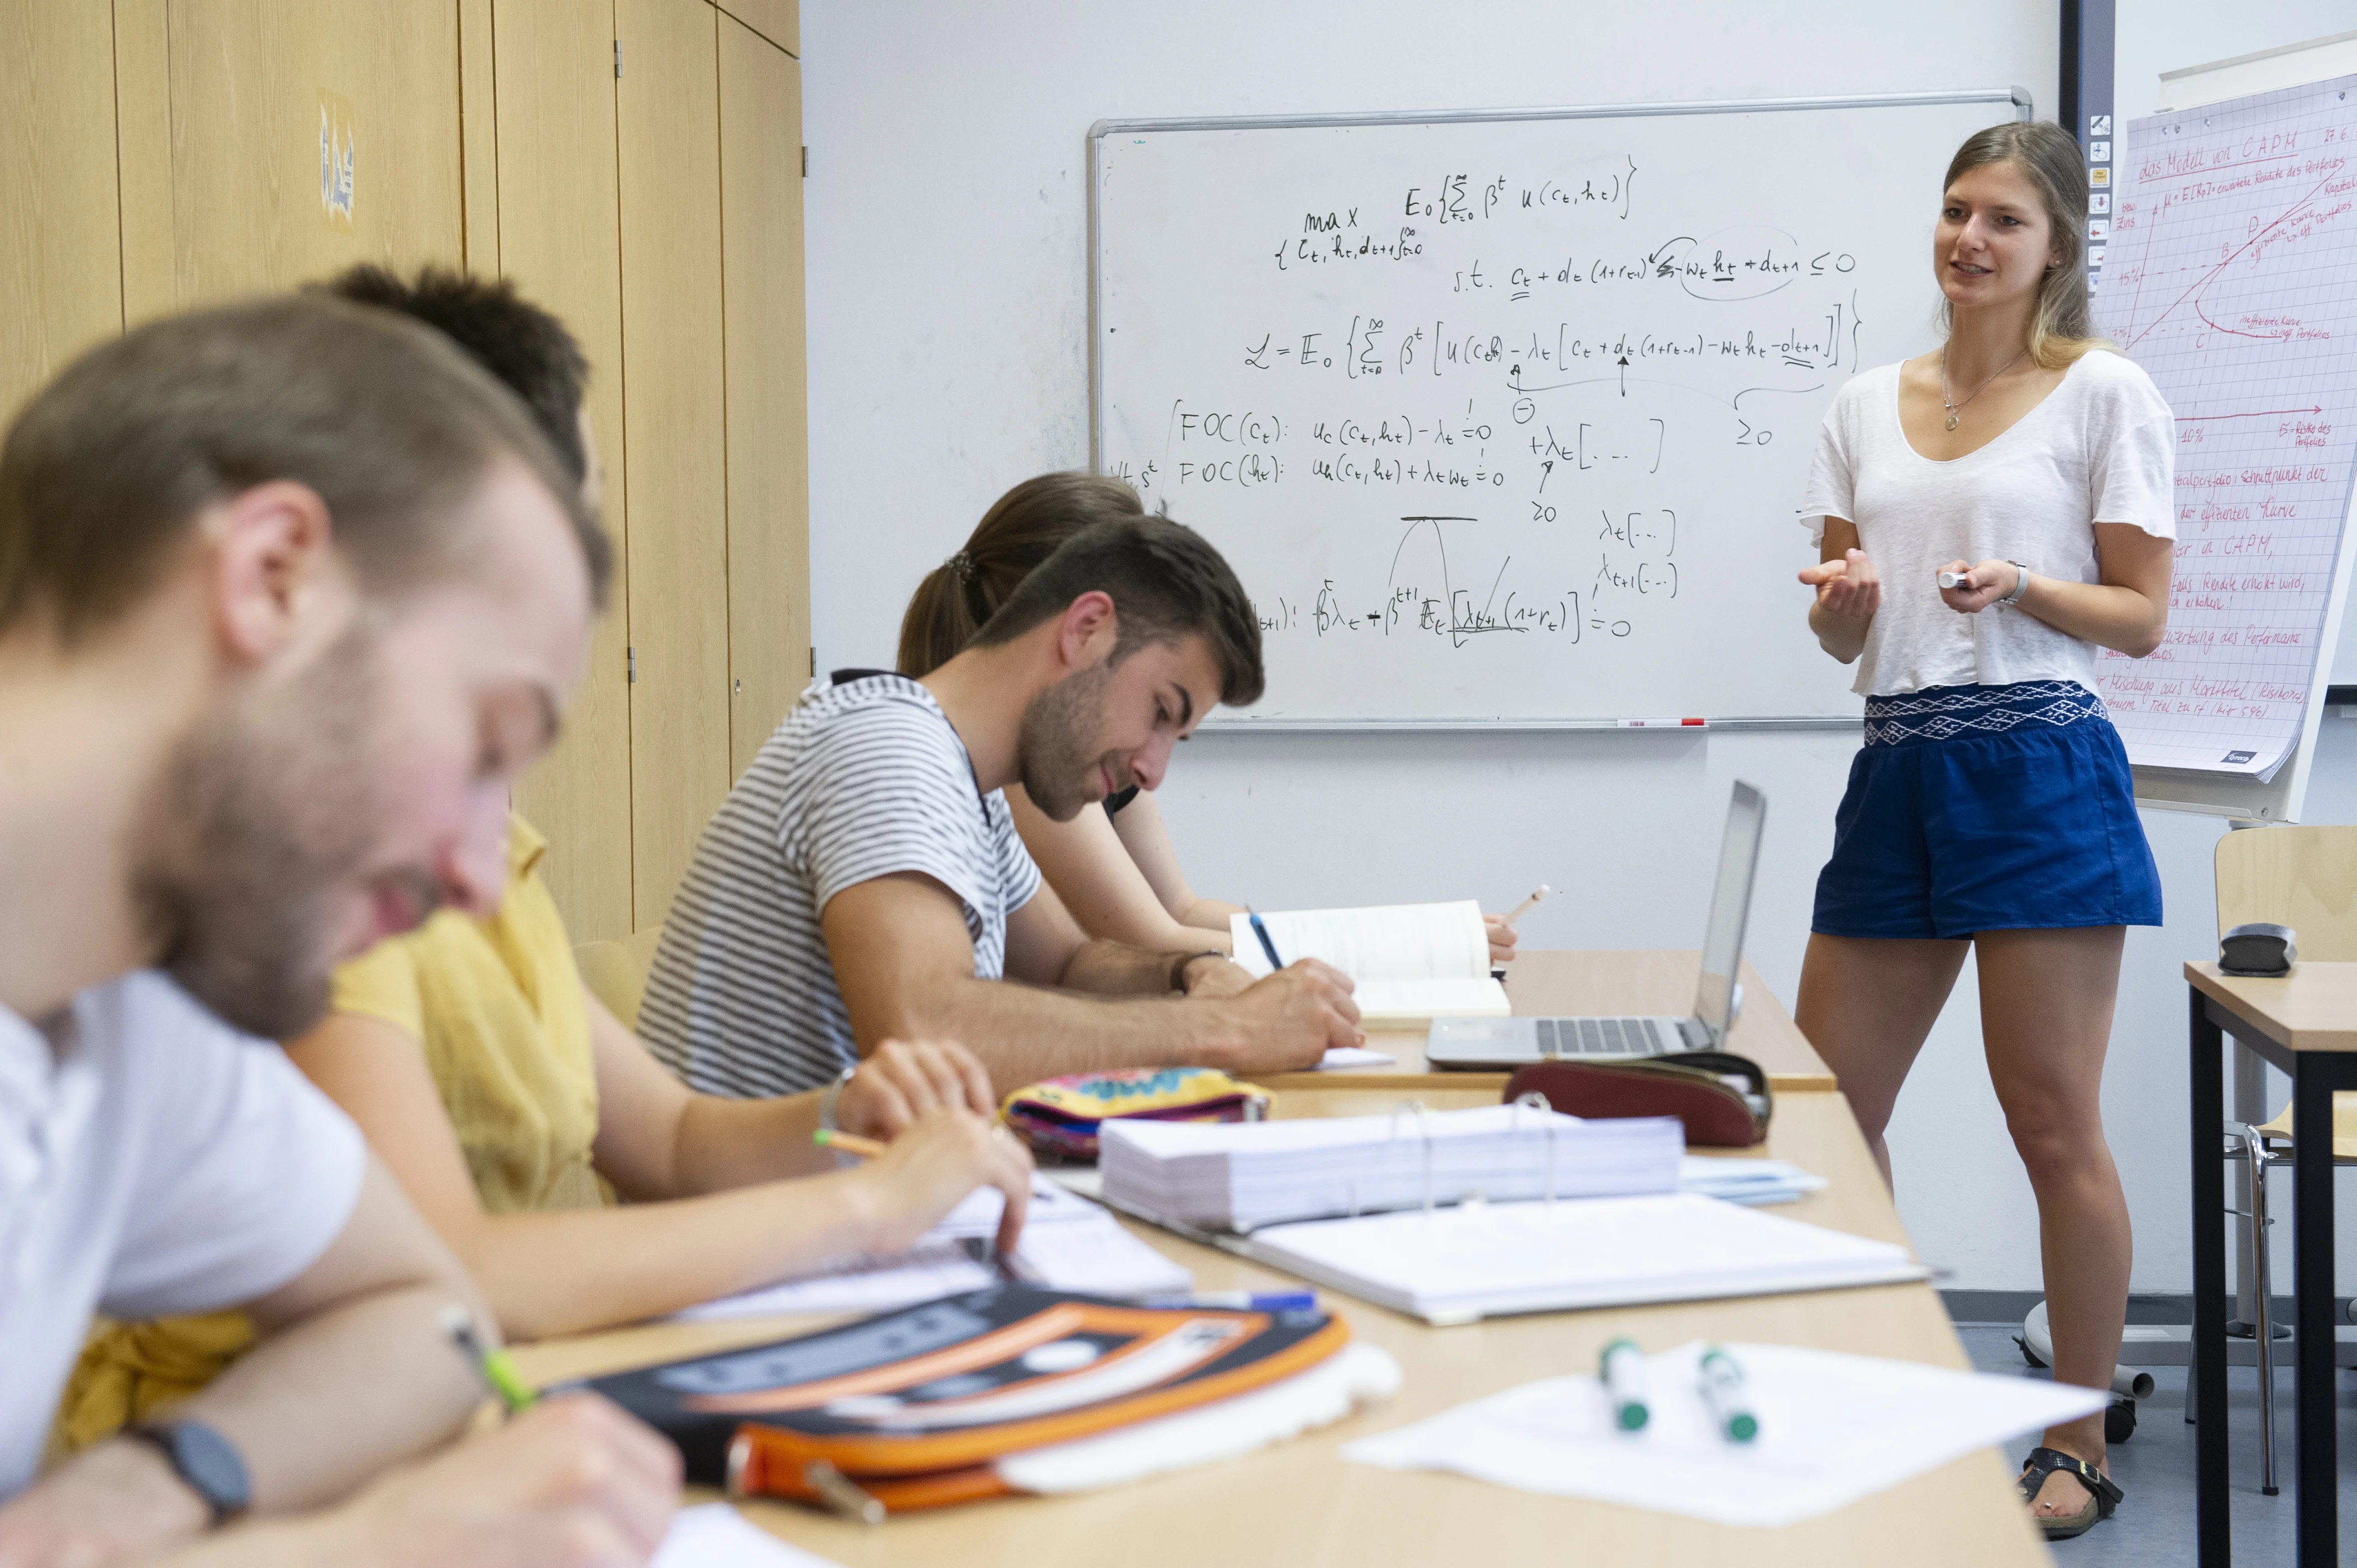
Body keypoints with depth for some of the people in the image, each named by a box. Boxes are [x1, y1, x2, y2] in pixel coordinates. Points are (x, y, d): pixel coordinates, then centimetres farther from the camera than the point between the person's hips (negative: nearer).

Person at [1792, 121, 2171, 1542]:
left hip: (2038, 772, -5)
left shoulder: (2105, 393, 2)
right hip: (1897, 775, 5)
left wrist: (2019, 587, -18)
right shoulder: (1868, 406, 14)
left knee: (2053, 1125, 0)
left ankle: (2082, 1445, 14)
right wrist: (1845, 601, -7)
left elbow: (2143, 619, 0)